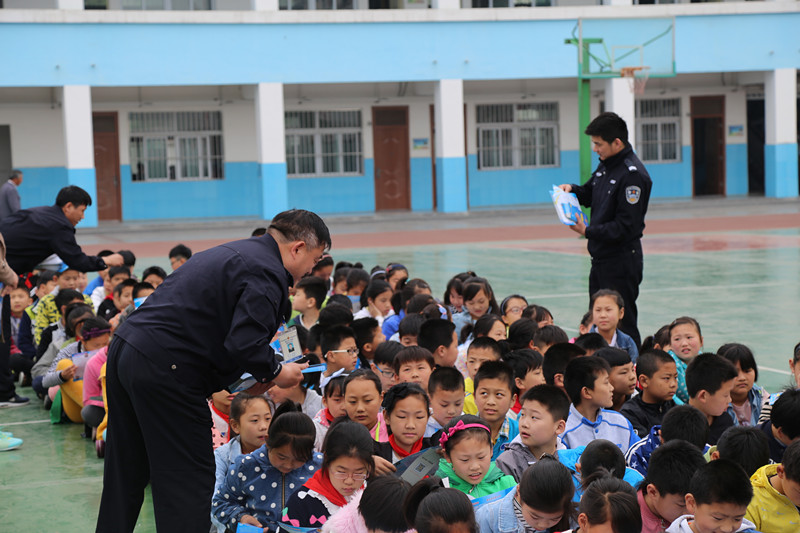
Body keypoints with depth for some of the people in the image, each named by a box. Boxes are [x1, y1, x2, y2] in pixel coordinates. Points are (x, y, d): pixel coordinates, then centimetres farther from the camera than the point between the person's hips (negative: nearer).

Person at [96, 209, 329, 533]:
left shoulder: (237, 252, 20)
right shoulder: (268, 274, -11)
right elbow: (244, 344, -22)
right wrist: (275, 373, -2)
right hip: (164, 370, -10)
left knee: (125, 475, 19)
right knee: (190, 480, -1)